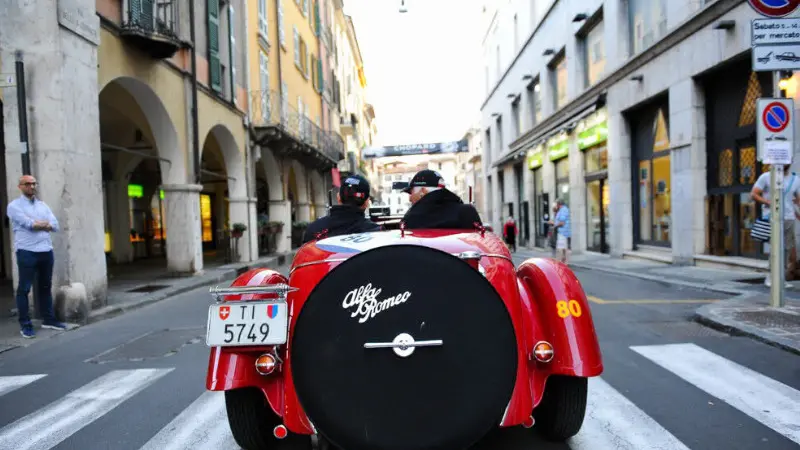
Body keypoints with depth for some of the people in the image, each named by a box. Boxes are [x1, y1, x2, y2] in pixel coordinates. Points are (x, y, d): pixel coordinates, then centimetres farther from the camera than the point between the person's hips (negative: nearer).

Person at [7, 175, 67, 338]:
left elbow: (55, 225, 5)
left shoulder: (42, 205, 16)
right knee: (24, 289, 0)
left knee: (46, 287, 12)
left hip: (46, 251, 6)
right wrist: (45, 223, 0)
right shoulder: (14, 205, -1)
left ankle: (48, 319, 20)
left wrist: (37, 224, -7)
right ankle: (25, 325, 4)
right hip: (27, 252, -5)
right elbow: (28, 223, -15)